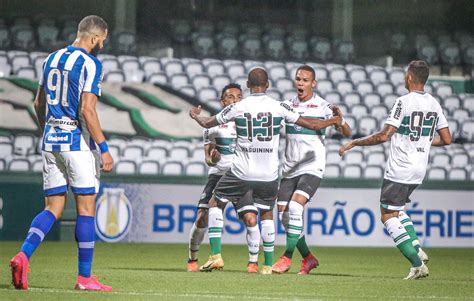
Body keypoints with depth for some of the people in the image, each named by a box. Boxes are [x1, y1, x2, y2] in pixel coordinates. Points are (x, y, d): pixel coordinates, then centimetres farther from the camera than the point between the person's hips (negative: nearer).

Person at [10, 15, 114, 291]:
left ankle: (23, 255, -13)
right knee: (86, 209, 1)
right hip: (79, 143, -7)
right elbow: (87, 109, -19)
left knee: (54, 208, 9)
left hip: (51, 141, 7)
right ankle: (85, 277, 3)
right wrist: (104, 148, -16)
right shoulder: (90, 64, -11)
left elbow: (39, 104, 19)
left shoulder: (52, 59, 12)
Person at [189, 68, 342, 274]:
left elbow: (207, 123, 10)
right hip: (269, 175, 2)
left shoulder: (237, 108, -4)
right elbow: (311, 125, 5)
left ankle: (216, 255, 3)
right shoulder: (279, 107, -2)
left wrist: (195, 116, 33)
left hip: (241, 172, -2)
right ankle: (268, 265, 17)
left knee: (214, 203, 15)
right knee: (267, 214, 20)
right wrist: (333, 122, 24)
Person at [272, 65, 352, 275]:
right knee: (283, 215, 1)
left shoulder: (322, 106, -5)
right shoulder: (287, 106, 8)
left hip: (312, 168, -5)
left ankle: (287, 257, -15)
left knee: (295, 207, -22)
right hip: (290, 169, 5)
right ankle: (307, 258, 17)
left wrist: (340, 119, -28)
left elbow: (347, 133, -8)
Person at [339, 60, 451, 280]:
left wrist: (354, 143, -8)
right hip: (419, 171, 8)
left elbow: (384, 136, -18)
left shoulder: (404, 102, -14)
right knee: (396, 209, 25)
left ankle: (417, 264, -11)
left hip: (400, 169, -8)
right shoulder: (434, 104, 6)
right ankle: (416, 248, 7)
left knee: (388, 215, -1)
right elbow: (446, 139, 10)